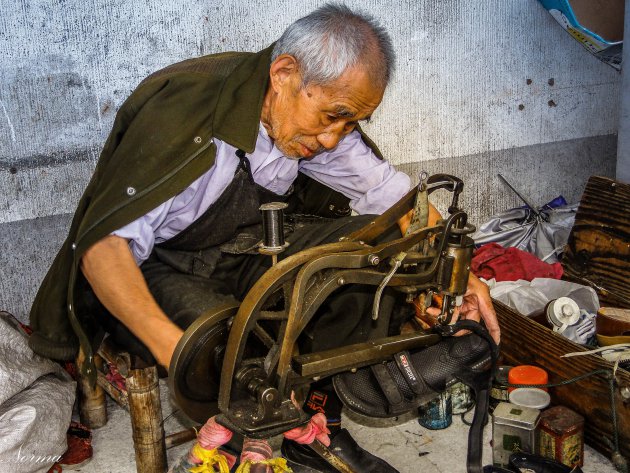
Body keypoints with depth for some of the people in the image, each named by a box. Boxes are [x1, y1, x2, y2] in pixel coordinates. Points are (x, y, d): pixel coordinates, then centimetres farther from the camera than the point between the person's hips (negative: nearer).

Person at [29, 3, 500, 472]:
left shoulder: (320, 112, -8)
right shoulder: (184, 109, -29)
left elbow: (394, 191, -1)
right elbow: (103, 242, -31)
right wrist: (171, 345, -45)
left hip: (241, 256, 6)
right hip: (152, 269, -6)